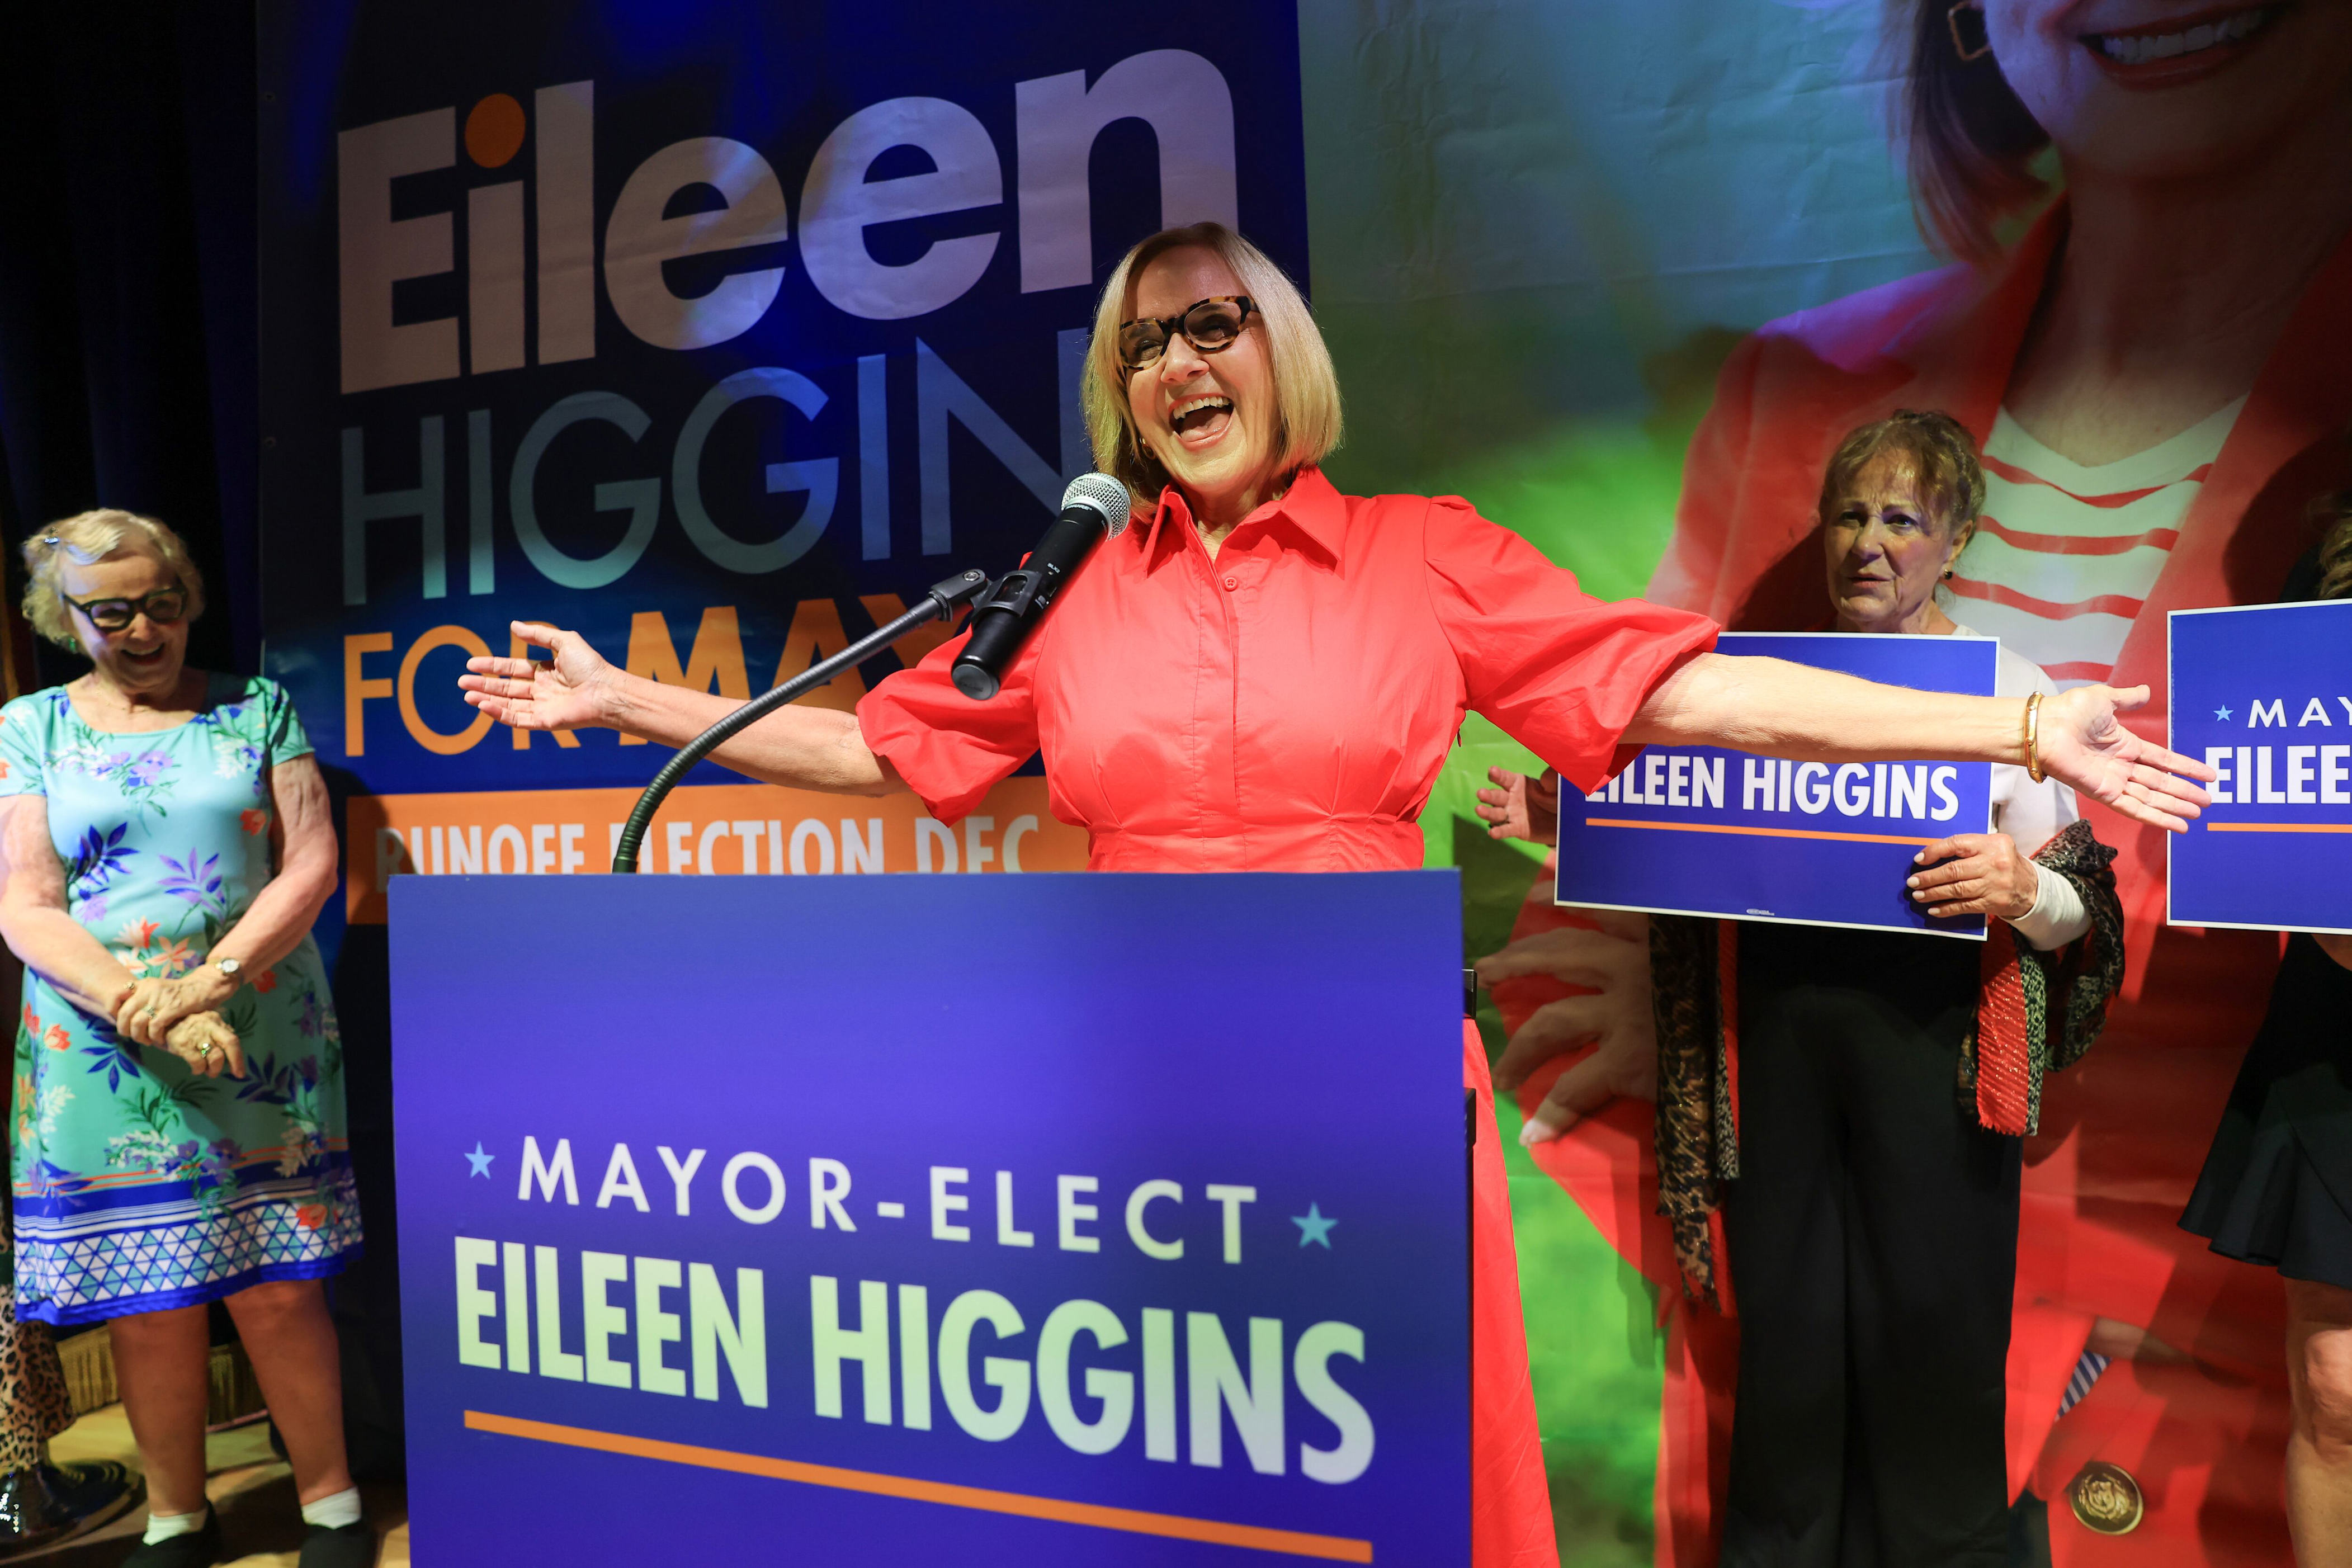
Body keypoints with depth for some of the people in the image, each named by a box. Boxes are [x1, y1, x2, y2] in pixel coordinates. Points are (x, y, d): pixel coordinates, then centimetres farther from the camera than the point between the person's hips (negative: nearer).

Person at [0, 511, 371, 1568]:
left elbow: (312, 865, -1)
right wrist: (142, 1005, -16)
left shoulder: (258, 711, 6)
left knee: (279, 1292, 3)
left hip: (263, 1047, 0)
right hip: (105, 1060, 1)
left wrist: (213, 981, -15)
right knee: (149, 1309, 6)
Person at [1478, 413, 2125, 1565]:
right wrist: (1564, 823, -3)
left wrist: (2021, 887, -21)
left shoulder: (2009, 690, 4)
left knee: (1926, 1318, 4)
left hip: (1928, 1039, -2)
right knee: (1786, 1314, 9)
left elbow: (2078, 912, 1)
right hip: (1778, 1034, 2)